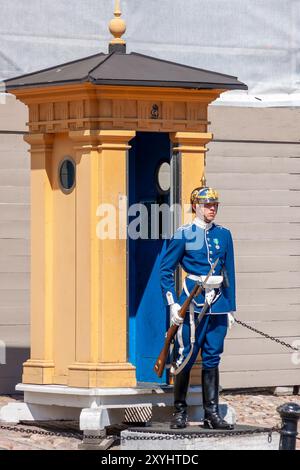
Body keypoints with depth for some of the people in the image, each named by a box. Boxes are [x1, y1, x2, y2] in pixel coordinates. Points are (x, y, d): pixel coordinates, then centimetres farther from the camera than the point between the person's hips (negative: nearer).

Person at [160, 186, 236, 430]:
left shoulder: (224, 235, 11)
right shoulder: (184, 235, -2)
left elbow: (229, 273, 15)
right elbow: (166, 270, 0)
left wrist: (231, 307, 11)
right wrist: (173, 303, -9)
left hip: (217, 304, 4)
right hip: (192, 305, -4)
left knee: (212, 359, 5)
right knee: (186, 358, -3)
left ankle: (212, 414, 7)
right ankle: (180, 412, 7)